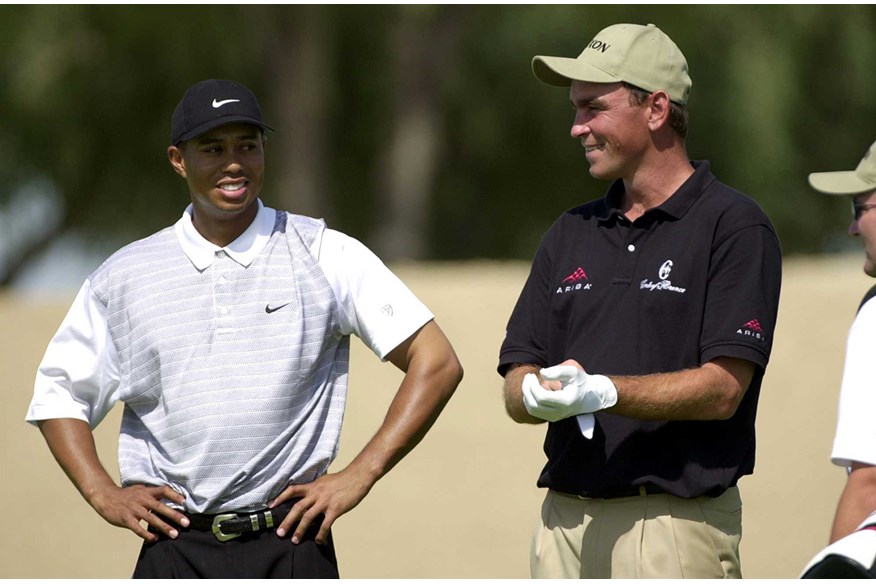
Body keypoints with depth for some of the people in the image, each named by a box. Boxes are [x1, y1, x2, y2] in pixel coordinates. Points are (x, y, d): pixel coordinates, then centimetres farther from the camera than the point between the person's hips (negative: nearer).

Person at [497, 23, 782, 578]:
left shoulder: (734, 226, -3)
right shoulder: (571, 232, 17)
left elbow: (722, 389, -12)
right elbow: (516, 390, 13)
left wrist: (602, 392, -22)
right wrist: (543, 395, -11)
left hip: (675, 523, -6)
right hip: (565, 518, 6)